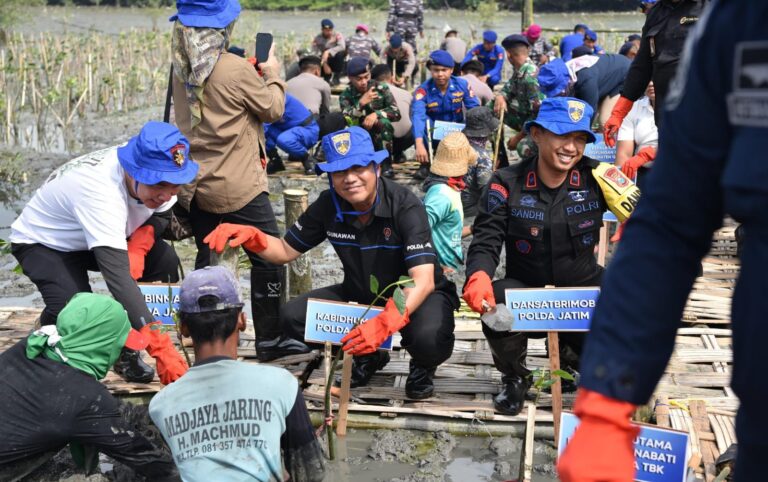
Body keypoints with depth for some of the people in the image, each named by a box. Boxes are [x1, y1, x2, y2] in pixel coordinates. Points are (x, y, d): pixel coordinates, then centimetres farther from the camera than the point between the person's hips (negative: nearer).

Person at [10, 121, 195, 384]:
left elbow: (161, 214, -1)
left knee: (165, 261, -19)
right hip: (43, 243, -6)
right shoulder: (101, 191, -43)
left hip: (104, 235, 6)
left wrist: (138, 246, -25)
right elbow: (118, 276, -49)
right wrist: (162, 348, -52)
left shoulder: (159, 172, -22)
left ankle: (127, 349, -2)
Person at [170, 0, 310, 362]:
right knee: (268, 257, 6)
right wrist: (272, 75, 11)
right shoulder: (236, 69, -17)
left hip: (194, 183, 7)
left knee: (206, 260, 17)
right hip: (236, 187, -7)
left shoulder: (182, 69, 3)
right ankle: (270, 340, 13)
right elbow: (273, 110, -5)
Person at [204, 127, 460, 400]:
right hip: (360, 295, 5)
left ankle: (421, 367, 3)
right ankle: (367, 356, 9)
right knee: (294, 316, -16)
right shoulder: (328, 206, -11)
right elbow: (286, 251, 0)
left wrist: (384, 323, -51)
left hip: (416, 297, -5)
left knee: (430, 339, -38)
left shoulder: (405, 206, -26)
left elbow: (423, 282, -34)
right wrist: (250, 237, -22)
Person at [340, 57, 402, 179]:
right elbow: (345, 120, -21)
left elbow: (396, 113, -12)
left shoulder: (381, 88, -6)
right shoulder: (346, 95, -6)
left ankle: (386, 165, -20)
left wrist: (376, 114, -28)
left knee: (384, 122, -32)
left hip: (381, 136, 0)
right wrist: (361, 103, -34)